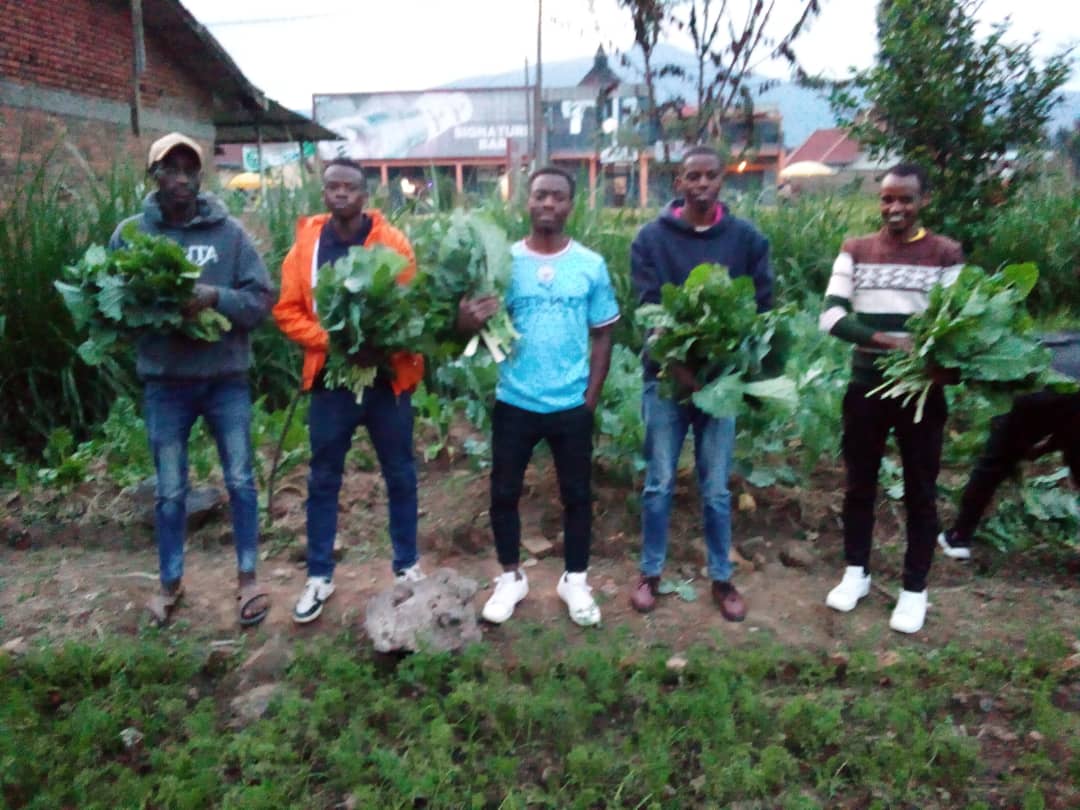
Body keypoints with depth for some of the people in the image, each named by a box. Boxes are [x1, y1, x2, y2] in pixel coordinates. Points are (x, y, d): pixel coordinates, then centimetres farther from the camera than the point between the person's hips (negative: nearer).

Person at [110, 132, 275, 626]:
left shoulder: (229, 232, -4)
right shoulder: (130, 233, -1)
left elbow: (263, 299, -6)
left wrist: (216, 297, -23)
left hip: (226, 377, -1)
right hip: (164, 381, 1)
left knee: (240, 480, 8)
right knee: (169, 490, 12)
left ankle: (247, 577, 25)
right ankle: (170, 582, 31)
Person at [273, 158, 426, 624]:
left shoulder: (392, 243, -4)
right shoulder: (306, 243, 1)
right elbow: (287, 310, 0)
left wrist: (387, 349, -20)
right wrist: (330, 340, -14)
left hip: (387, 377, -1)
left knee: (400, 475, 10)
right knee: (323, 479, 9)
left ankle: (407, 565, 27)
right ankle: (319, 576, 23)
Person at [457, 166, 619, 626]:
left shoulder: (591, 265, -2)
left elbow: (602, 335, 2)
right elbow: (483, 328, -5)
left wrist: (591, 397, -3)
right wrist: (468, 321, -30)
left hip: (572, 407, 0)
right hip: (514, 403, 0)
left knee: (577, 495, 12)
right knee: (504, 493, 11)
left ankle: (575, 581, 32)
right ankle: (511, 578, 32)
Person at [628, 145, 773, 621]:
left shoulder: (746, 238, 2)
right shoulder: (651, 237, -2)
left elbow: (762, 306, 2)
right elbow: (648, 309, -9)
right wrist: (679, 365, -20)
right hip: (666, 376, -1)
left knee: (716, 488, 10)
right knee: (659, 484, 8)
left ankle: (722, 579, 25)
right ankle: (650, 574, 25)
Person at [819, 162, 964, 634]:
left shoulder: (946, 254, 0)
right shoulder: (855, 251, 3)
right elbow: (831, 316, -7)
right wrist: (886, 339, -22)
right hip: (866, 386, 2)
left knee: (920, 492, 7)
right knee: (859, 485, 13)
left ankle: (914, 590, 22)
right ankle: (856, 573, 30)